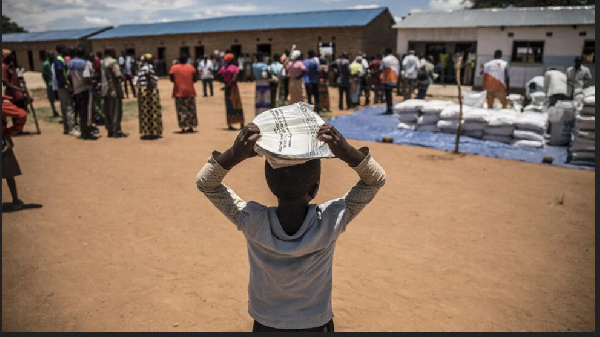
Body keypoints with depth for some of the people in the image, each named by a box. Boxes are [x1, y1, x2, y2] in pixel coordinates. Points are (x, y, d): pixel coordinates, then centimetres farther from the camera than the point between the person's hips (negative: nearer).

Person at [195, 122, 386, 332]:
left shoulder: (252, 222, -28)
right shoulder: (330, 222, -28)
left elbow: (205, 183, -15)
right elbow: (376, 180, -16)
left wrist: (232, 155, -34)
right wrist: (348, 153, -35)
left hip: (265, 325, 1)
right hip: (317, 325, 0)